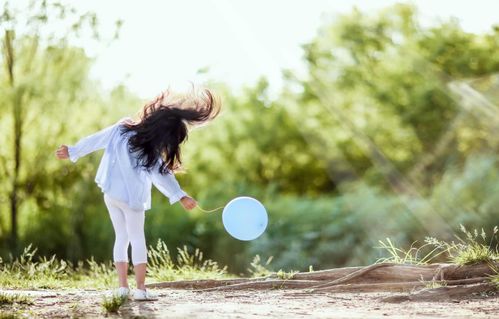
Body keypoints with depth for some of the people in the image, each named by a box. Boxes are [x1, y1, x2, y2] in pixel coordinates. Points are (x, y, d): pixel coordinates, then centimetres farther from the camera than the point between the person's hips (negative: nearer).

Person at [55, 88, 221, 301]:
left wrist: (72, 151, 12)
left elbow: (95, 140, 2)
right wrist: (181, 197, -21)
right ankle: (141, 288, -1)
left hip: (110, 193, 6)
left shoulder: (122, 128, -5)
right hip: (131, 198, -6)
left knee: (121, 238, 13)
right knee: (137, 239, 4)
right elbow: (163, 177, -21)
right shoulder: (150, 152, -19)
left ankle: (122, 286, 8)